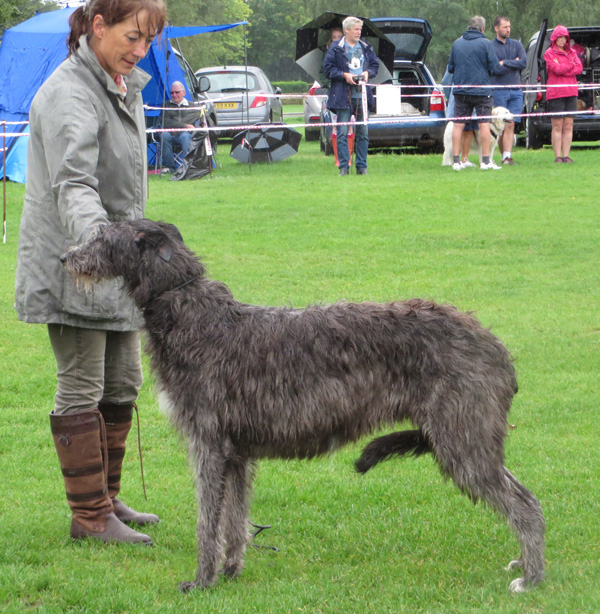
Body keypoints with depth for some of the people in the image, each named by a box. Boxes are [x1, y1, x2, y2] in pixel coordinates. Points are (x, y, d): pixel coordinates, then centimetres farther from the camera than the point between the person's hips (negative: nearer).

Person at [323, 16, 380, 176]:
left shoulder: (366, 48, 11)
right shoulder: (336, 48, -1)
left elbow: (375, 64, 19)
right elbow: (328, 68, -2)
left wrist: (368, 73, -2)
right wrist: (344, 75, -13)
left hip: (362, 95, 4)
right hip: (343, 95, -4)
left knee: (363, 132, 5)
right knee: (342, 133, -4)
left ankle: (361, 166, 11)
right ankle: (344, 167, 0)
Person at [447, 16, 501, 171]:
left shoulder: (456, 43, 7)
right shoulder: (485, 43, -6)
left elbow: (450, 68, 13)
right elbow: (494, 68, -8)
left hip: (460, 90, 4)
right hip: (482, 90, -4)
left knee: (458, 125, 5)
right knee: (484, 124, 1)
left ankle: (456, 161, 2)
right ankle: (486, 161, -1)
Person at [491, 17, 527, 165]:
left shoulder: (516, 45, 13)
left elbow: (524, 62, -2)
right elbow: (495, 69, -12)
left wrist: (505, 63, -8)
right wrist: (514, 63, -3)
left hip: (516, 91, 3)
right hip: (498, 90, -3)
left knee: (510, 125, -4)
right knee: (501, 126, -2)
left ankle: (507, 156, -8)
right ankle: (504, 155, 6)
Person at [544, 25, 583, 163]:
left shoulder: (572, 52, 17)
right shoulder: (549, 53, 1)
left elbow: (579, 69, 4)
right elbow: (557, 69, -13)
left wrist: (564, 71, -8)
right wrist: (571, 65, 0)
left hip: (571, 93, 5)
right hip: (555, 93, -5)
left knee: (568, 126, 2)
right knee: (557, 126, -5)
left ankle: (566, 156, 4)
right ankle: (558, 156, -4)